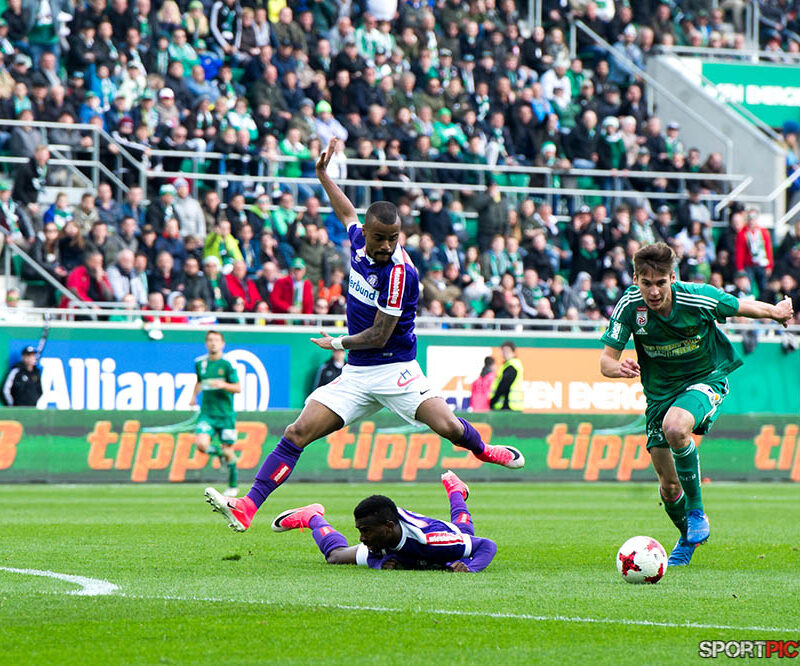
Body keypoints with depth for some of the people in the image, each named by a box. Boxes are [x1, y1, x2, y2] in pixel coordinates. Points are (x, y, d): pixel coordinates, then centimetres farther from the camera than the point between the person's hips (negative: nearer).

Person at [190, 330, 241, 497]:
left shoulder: (227, 364, -6)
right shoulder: (200, 363, 7)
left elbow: (238, 388, -8)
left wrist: (224, 385, -25)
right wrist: (194, 395, 12)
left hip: (225, 414, -3)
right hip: (207, 413, 3)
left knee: (228, 451, 1)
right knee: (201, 444, -21)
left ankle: (233, 485, 22)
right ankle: (219, 452, 14)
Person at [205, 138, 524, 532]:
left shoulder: (398, 271, -19)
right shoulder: (359, 240, 2)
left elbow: (379, 336, -15)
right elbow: (347, 213, 29)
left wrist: (338, 343, -2)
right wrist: (323, 174, 33)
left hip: (394, 368, -6)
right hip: (356, 374, 6)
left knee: (448, 427, -19)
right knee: (297, 432, -8)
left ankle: (484, 450, 18)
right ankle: (246, 509, -14)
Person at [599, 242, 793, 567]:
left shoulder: (699, 298, -24)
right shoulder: (629, 306, -19)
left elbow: (740, 307, -4)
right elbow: (606, 360, -16)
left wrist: (777, 311, 14)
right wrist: (617, 367, -40)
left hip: (706, 378, -3)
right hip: (660, 391, 3)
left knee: (674, 427, -36)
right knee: (668, 485, 5)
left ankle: (697, 512, -17)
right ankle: (688, 539, 36)